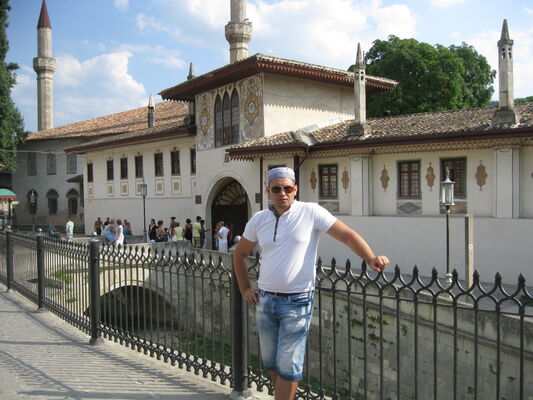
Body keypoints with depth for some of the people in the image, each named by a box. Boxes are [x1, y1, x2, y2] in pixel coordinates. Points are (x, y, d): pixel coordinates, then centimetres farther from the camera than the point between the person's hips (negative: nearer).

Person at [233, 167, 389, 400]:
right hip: (264, 300, 5)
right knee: (270, 362, 18)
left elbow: (348, 235, -12)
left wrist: (370, 258, -27)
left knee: (288, 366, 0)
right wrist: (245, 289, 10)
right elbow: (240, 254, 17)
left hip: (297, 302, -5)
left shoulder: (311, 212, -9)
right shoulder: (258, 220, 4)